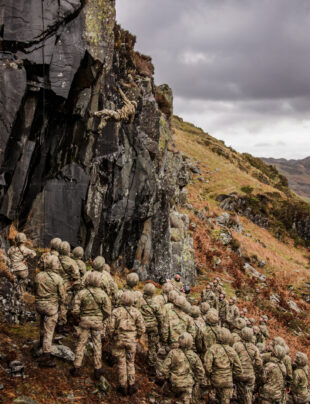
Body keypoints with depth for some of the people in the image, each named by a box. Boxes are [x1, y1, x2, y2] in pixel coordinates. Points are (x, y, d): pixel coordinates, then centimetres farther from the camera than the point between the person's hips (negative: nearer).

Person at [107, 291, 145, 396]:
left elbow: (111, 327, -12)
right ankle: (131, 386, 17)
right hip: (132, 341, 1)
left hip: (119, 340, -1)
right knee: (130, 363, 16)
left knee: (121, 363, 10)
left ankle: (123, 386, 17)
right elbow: (142, 328, -6)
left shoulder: (116, 311, -13)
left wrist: (111, 338, 6)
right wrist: (137, 338, 11)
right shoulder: (136, 312, -8)